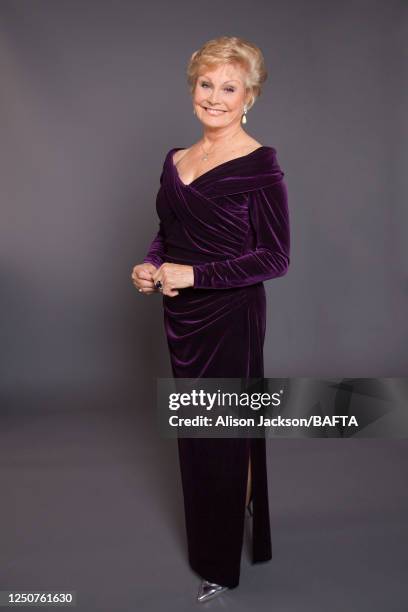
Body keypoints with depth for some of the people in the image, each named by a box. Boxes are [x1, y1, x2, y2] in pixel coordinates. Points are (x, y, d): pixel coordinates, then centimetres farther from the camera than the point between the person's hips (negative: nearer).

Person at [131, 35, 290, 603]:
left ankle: (222, 563, 28)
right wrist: (149, 265, -4)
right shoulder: (176, 159, 7)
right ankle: (205, 532, 43)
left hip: (231, 315, -6)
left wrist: (195, 274, -20)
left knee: (224, 431, 6)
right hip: (181, 314, 7)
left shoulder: (260, 164, -13)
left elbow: (275, 257, -15)